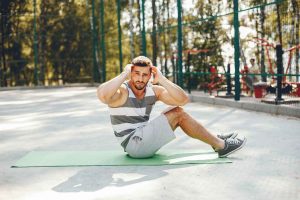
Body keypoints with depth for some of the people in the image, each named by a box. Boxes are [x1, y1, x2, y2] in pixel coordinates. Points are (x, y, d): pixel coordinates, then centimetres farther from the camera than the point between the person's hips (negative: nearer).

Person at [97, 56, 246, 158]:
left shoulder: (154, 90, 3)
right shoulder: (121, 92, -14)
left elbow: (183, 99, -8)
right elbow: (102, 95, -39)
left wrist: (161, 79, -15)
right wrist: (124, 74, -29)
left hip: (143, 140, 8)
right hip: (133, 143, -8)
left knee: (176, 111, 2)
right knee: (177, 114, -13)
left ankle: (216, 140, 11)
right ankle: (221, 146, -5)